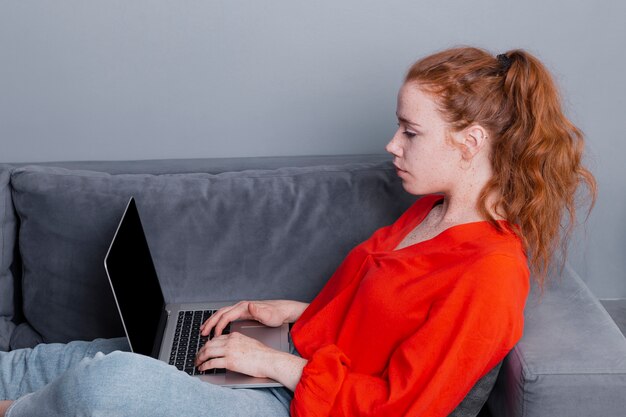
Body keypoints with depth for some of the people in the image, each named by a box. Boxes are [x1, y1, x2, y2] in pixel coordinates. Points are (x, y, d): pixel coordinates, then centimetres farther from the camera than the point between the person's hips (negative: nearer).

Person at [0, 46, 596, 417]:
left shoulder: (491, 274, -22)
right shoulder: (433, 210, 6)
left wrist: (276, 362, -16)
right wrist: (288, 312, 8)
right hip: (297, 368, 9)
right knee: (94, 355, 8)